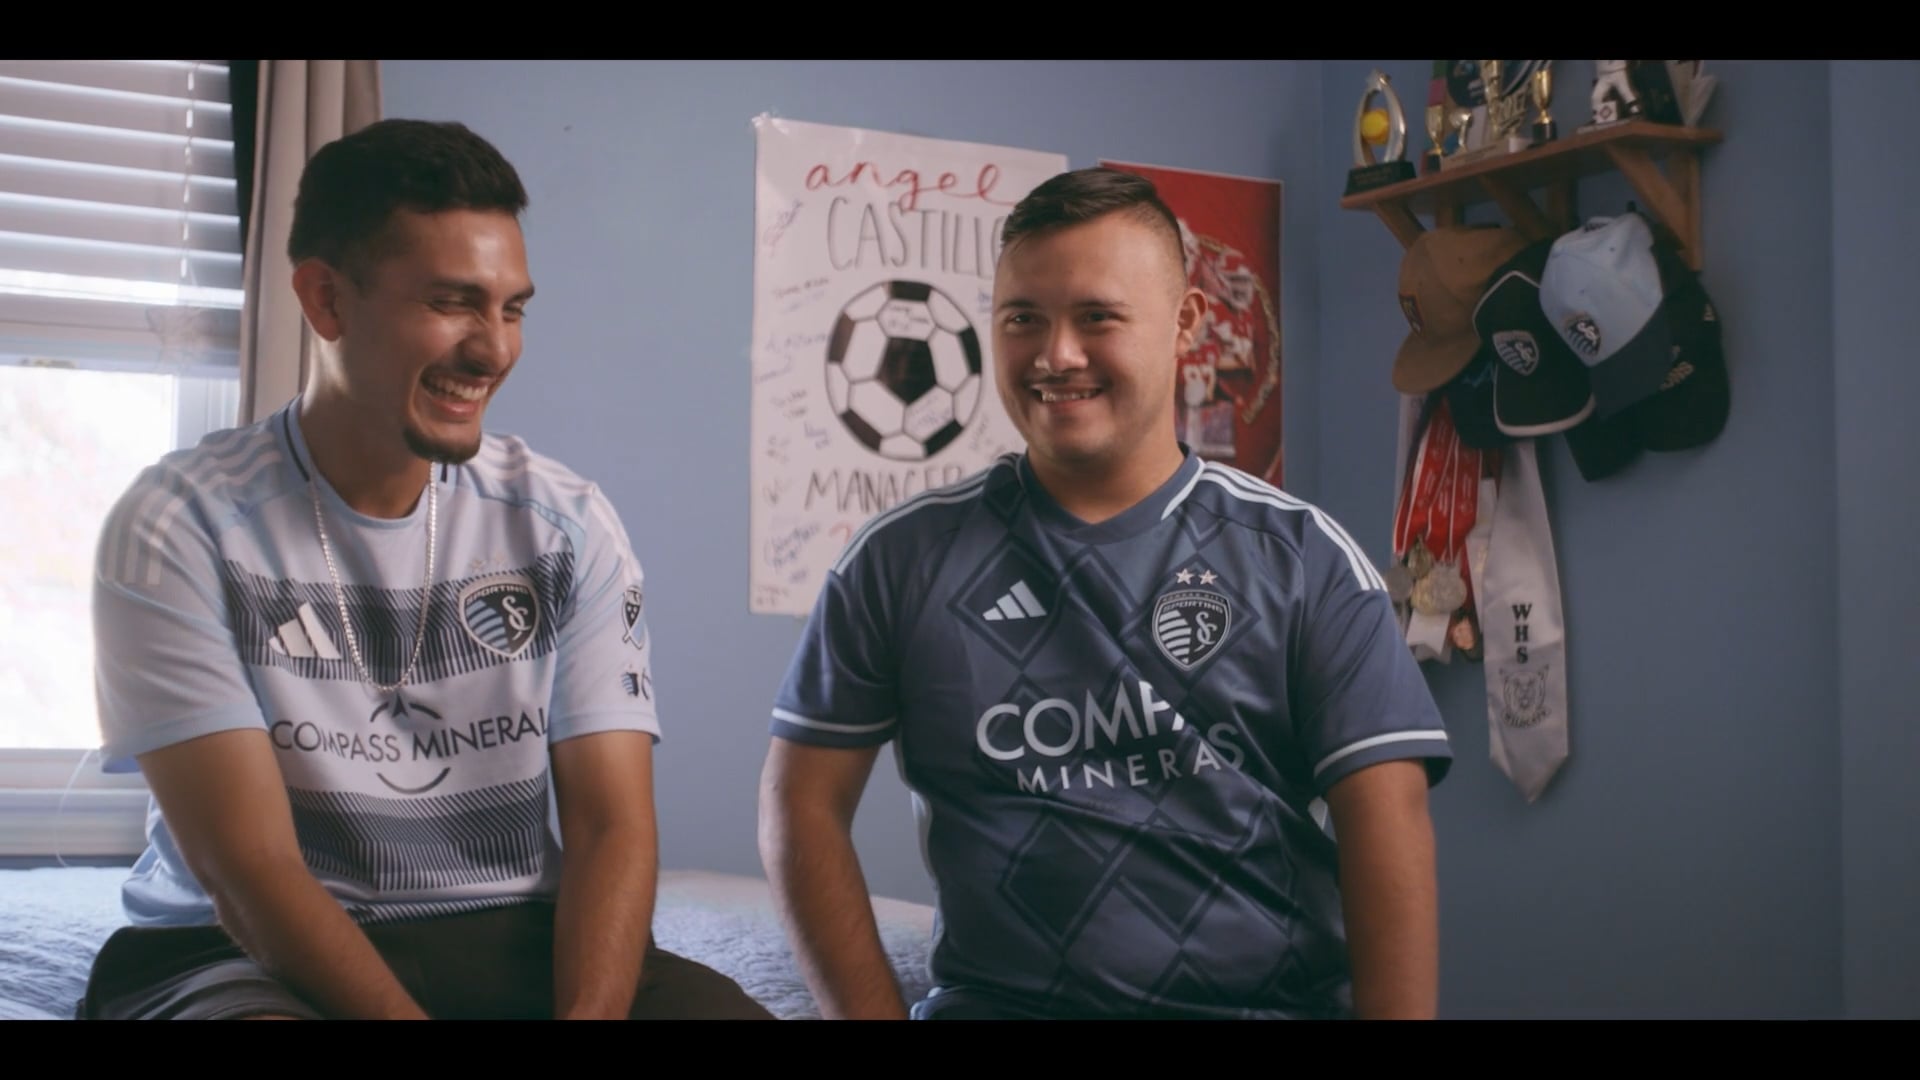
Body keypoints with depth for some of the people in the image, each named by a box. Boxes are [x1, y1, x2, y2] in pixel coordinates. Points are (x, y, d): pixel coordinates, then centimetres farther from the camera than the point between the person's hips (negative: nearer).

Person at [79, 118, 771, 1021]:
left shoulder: (565, 524, 1)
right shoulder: (181, 527, -8)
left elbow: (612, 825, -5)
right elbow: (250, 866, -15)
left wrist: (589, 1011, -24)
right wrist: (410, 1012, -28)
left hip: (510, 939, 3)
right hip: (244, 950, -3)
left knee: (728, 1008, -23)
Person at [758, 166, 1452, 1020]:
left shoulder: (1304, 559, 5)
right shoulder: (901, 559, 7)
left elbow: (1386, 823, -2)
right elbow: (806, 805, 7)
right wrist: (874, 1014, -3)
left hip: (1268, 1000, 1)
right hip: (995, 1001, -1)